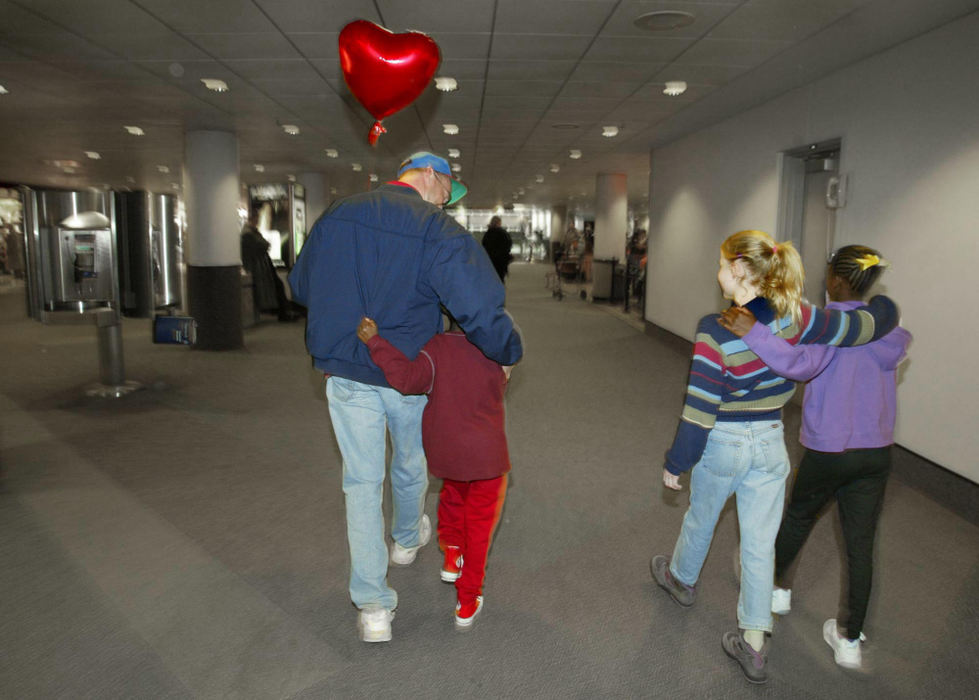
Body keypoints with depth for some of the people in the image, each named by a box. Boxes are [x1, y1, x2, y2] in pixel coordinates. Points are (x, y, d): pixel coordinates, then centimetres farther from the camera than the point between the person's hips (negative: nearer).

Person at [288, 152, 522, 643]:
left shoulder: (336, 215, -1)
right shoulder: (439, 231, -17)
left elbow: (301, 287, 10)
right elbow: (481, 310, -26)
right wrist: (507, 354, -8)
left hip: (347, 375, 2)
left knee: (362, 480, 9)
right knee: (410, 466, 24)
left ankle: (373, 606, 11)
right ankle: (407, 539, 52)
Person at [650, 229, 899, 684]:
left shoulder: (715, 331, -25)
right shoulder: (793, 317, -13)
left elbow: (699, 408, -22)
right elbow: (865, 326, -5)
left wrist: (676, 462, -10)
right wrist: (881, 305, 19)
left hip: (722, 445, -3)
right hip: (771, 444, 4)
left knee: (701, 518, 24)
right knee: (760, 544, 13)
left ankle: (681, 578, 53)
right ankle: (754, 646, 23)